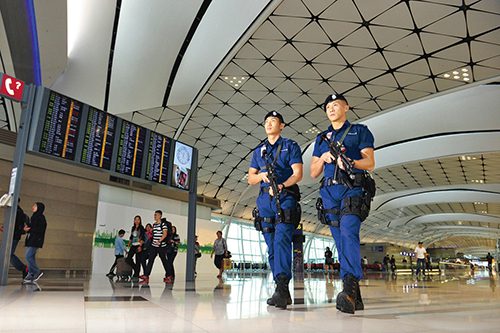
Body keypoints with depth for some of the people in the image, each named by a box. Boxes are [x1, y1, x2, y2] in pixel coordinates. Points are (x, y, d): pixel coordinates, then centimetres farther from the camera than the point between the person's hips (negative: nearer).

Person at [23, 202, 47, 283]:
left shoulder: (40, 218, -11)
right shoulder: (34, 217, 18)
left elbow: (40, 230, -17)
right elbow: (32, 227, 20)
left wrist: (29, 229, -16)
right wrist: (27, 228, 0)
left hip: (36, 240, -9)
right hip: (31, 240, 9)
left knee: (28, 256, -12)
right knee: (31, 257, 7)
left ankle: (37, 272, -3)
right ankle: (31, 274, 10)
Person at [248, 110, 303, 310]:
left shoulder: (290, 146, 9)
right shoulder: (258, 151, 22)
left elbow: (298, 174, -2)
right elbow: (250, 178, 18)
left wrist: (282, 185, -20)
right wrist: (261, 175, -4)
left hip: (285, 198, -4)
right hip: (265, 200, 5)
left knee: (282, 240, -21)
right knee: (271, 246, 3)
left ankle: (282, 286, -27)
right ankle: (283, 293, 9)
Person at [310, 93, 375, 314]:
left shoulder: (360, 131, 12)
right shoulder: (322, 138, 23)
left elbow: (370, 163, 1)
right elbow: (313, 173, 18)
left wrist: (350, 162, -18)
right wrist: (323, 158, -2)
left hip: (353, 190, -4)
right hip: (329, 192, 4)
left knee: (349, 233, -26)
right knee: (341, 244, 1)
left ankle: (350, 283, -34)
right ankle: (354, 297, 6)